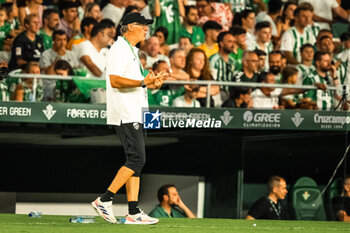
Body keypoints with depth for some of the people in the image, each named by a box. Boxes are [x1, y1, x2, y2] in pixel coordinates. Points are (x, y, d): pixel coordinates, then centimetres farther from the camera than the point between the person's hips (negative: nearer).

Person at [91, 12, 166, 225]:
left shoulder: (132, 50, 22)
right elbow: (115, 80, -21)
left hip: (135, 115, 10)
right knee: (137, 159, -15)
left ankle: (134, 213, 4)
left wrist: (150, 83, 12)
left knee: (136, 161, 6)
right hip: (125, 114, -10)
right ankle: (104, 200, -12)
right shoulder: (120, 49, -10)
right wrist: (143, 82, -25)